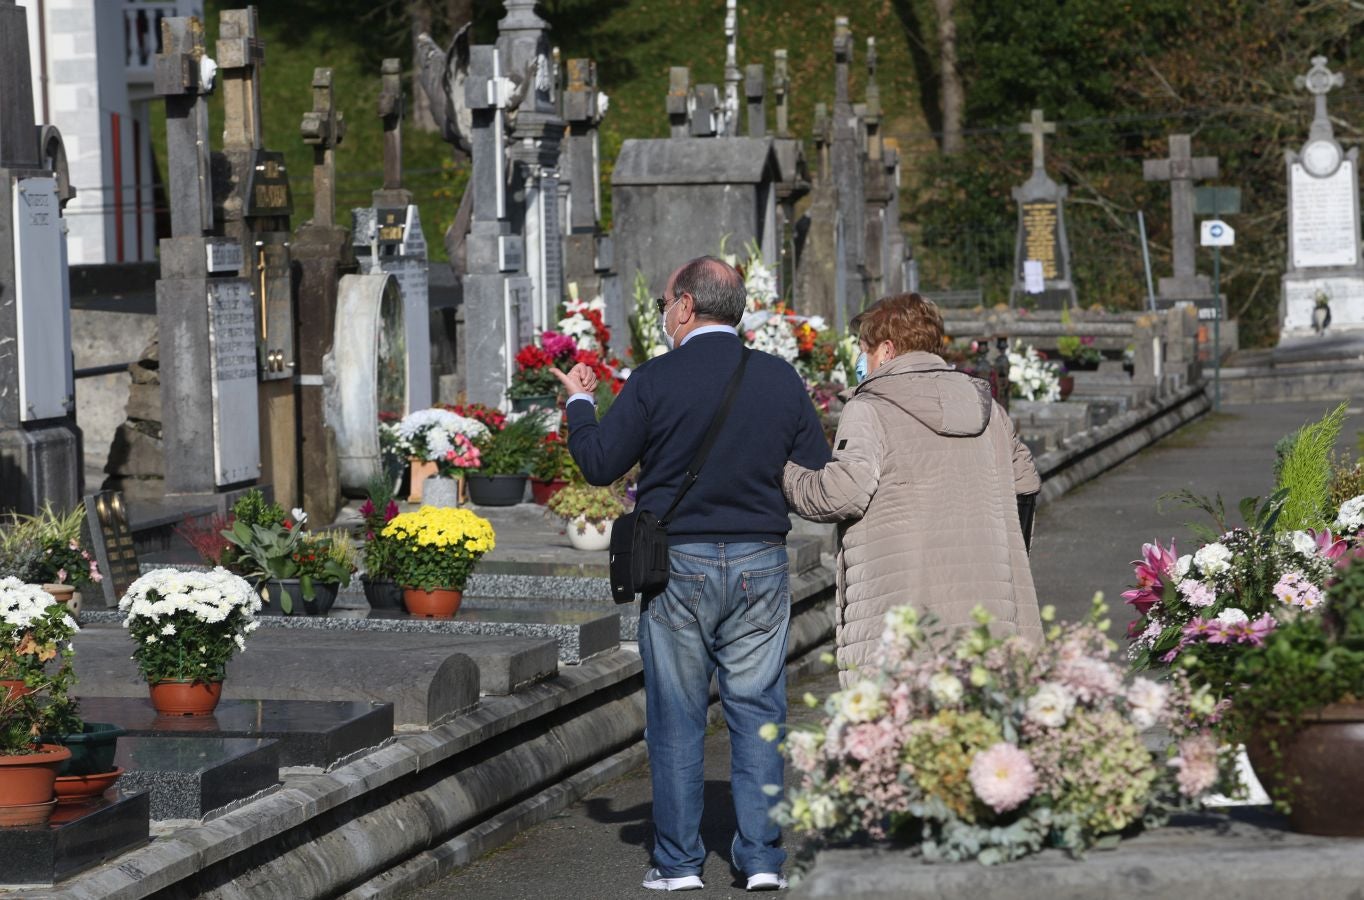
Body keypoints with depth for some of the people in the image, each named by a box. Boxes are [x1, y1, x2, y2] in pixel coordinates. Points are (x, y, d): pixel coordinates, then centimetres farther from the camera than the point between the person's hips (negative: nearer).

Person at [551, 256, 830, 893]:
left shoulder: (656, 381, -9)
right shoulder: (781, 380, 1)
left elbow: (599, 464, -3)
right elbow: (819, 476, 5)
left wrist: (579, 403, 15)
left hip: (678, 565, -2)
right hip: (761, 565, 2)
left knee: (676, 717, 6)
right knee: (757, 712, 8)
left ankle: (679, 862, 9)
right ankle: (762, 858, 6)